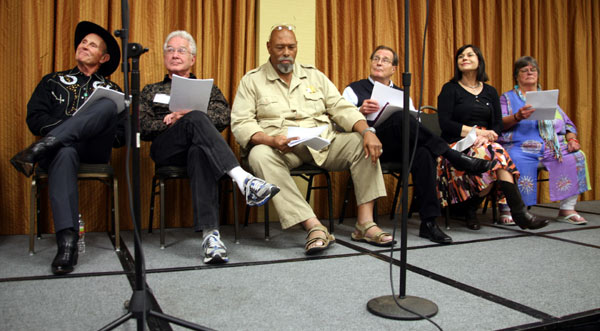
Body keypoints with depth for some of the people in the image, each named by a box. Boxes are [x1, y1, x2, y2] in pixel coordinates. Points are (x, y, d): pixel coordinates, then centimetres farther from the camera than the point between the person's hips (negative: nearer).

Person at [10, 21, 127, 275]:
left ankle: (39, 149, -38)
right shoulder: (53, 81, 26)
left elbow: (122, 135, 13)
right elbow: (34, 119, 11)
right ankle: (67, 242, -49)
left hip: (94, 150, 0)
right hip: (60, 147, 0)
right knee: (64, 154, -40)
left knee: (108, 106, -29)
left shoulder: (111, 90, 24)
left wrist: (99, 129, -8)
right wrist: (72, 125, -6)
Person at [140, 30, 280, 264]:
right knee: (196, 119, -35)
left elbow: (224, 117, 7)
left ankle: (210, 233, -55)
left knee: (200, 154, -40)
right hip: (166, 150, 0)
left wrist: (190, 115, -9)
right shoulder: (151, 91, 30)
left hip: (198, 144, 1)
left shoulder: (208, 89, 29)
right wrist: (169, 121, -6)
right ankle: (242, 179, -54)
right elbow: (141, 128, 13)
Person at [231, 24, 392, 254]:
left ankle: (365, 223, -21)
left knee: (362, 143, -19)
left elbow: (342, 109, 10)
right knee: (260, 155, -35)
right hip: (280, 148, -3)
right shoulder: (252, 80, 9)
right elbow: (241, 123, -3)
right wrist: (270, 140, -23)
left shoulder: (314, 76, 18)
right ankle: (314, 227, -38)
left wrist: (367, 131, -10)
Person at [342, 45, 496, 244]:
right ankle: (455, 157, -23)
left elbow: (415, 125, 14)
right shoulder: (354, 90, 14)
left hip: (400, 149, 3)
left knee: (423, 152, -33)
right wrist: (360, 112, -21)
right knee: (400, 118, -33)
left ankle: (428, 222, -32)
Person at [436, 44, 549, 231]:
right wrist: (476, 132, -15)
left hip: (485, 144, 4)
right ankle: (519, 213, -31)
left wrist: (486, 136, -14)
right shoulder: (450, 89, 6)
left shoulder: (490, 92, 19)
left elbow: (498, 125, 9)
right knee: (497, 154, -32)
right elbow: (445, 124, -7)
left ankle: (470, 209, -15)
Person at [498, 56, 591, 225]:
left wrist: (572, 139, 2)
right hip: (520, 148, -4)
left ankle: (567, 209, -16)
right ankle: (507, 209, -26)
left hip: (553, 148, 4)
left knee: (576, 157, -23)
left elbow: (568, 124, 23)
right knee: (515, 162, -36)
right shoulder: (507, 97, 15)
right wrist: (517, 117, -22)